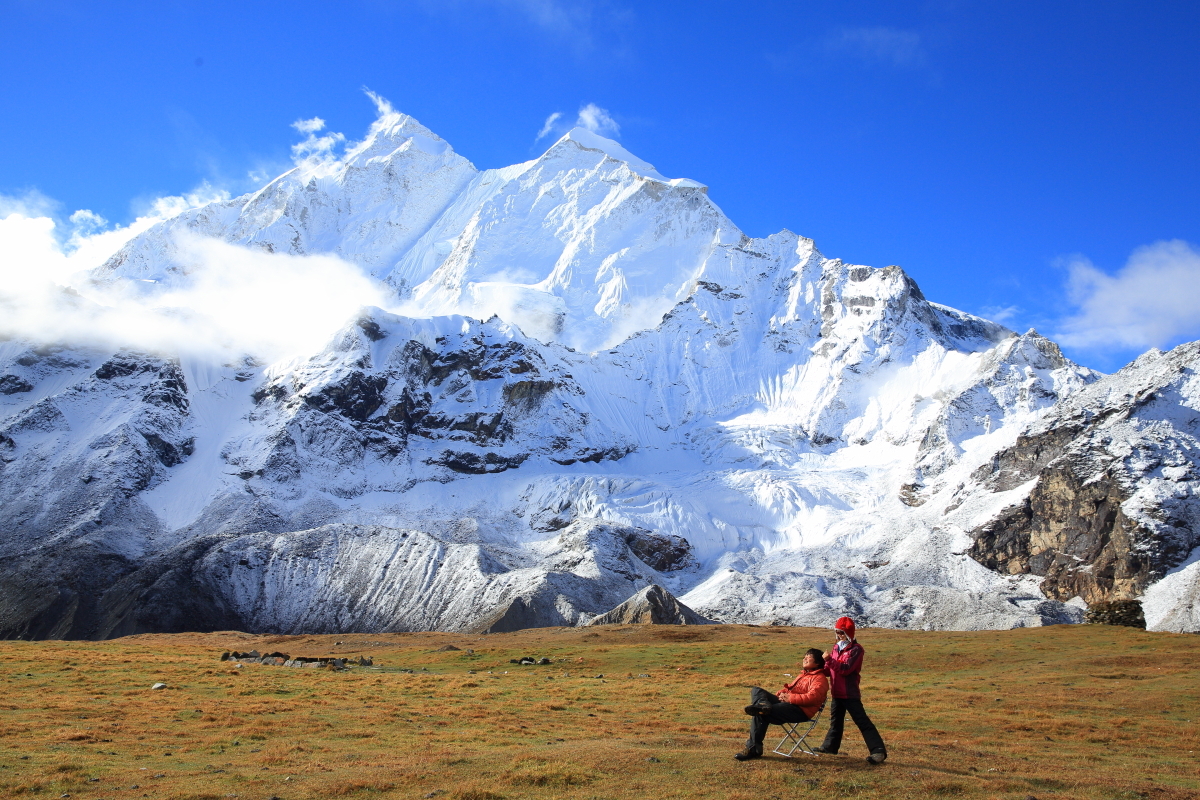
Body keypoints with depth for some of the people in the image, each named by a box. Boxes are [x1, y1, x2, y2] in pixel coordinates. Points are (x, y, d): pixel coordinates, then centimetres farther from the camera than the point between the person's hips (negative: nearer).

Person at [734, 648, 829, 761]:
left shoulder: (820, 679, -2)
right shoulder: (804, 674, 30)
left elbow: (812, 698, -18)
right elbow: (790, 688, 33)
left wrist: (790, 698, -19)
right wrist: (781, 693, 9)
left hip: (801, 711, -10)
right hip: (787, 702, 10)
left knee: (761, 715, -25)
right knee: (757, 691, -4)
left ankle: (753, 749, -20)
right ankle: (763, 705, -38)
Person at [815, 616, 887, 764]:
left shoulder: (856, 649, -13)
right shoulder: (837, 647, 11)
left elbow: (846, 669, -25)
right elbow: (830, 669, 14)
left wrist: (829, 660, -27)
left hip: (850, 692, -8)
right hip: (837, 691, 8)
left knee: (862, 721, -10)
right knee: (835, 719, 21)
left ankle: (878, 751, -11)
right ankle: (829, 746, 35)